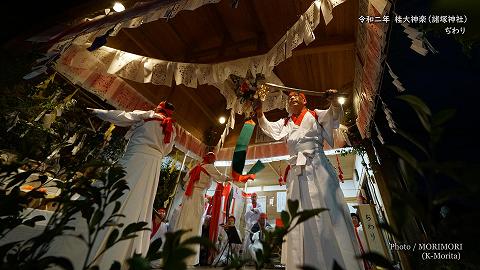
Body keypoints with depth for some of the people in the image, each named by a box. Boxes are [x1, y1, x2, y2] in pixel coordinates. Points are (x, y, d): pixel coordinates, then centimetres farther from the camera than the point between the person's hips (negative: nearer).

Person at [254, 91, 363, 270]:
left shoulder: (315, 114, 16)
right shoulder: (285, 123, 24)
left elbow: (334, 115, 3)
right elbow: (269, 129, 14)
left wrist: (333, 101, -18)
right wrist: (259, 114, 0)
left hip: (317, 165, -2)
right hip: (296, 170, 3)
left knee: (328, 208, -4)